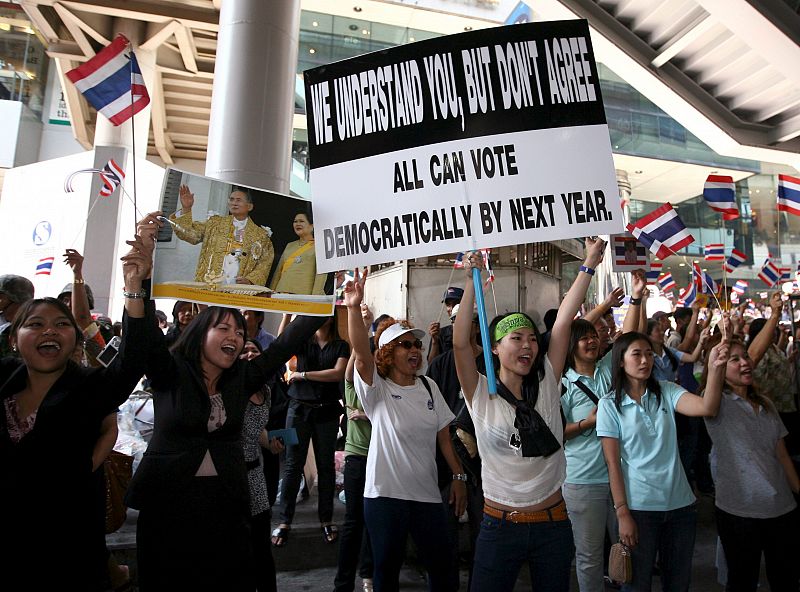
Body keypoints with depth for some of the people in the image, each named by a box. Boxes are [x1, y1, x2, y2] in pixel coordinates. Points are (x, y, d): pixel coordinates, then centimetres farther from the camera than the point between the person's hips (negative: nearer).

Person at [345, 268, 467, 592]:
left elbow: (443, 434, 8)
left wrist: (458, 476, 6)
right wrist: (354, 307, -40)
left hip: (427, 493, 4)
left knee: (440, 565, 14)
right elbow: (361, 352, -27)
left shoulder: (428, 387, 5)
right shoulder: (377, 389, -9)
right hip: (385, 493, -4)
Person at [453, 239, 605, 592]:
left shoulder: (545, 387, -1)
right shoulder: (482, 395, -8)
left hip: (553, 524, 3)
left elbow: (563, 322, -7)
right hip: (500, 525, -2)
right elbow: (460, 343, -23)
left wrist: (589, 265, -11)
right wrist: (472, 281, -25)